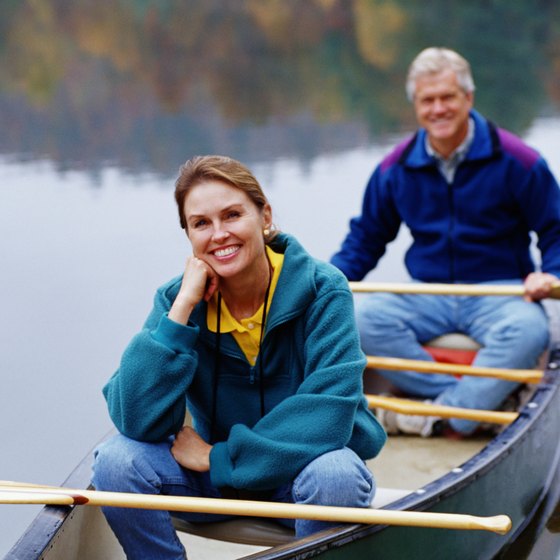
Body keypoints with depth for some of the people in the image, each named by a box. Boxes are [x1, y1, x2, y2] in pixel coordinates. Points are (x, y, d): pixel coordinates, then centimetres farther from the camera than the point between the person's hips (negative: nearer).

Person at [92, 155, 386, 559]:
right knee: (117, 459, -21)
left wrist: (217, 457, -22)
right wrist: (182, 308, -25)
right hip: (216, 479, 3)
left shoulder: (321, 290, -17)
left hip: (300, 469, -2)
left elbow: (328, 415, -26)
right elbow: (137, 421, -21)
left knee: (334, 474, -35)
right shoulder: (177, 298, -9)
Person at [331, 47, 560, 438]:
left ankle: (440, 417, -28)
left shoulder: (515, 160, -5)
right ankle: (483, 399, -27)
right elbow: (367, 236, 16)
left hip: (499, 292, -3)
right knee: (364, 321, -25)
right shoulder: (396, 168, 4)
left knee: (528, 331, -36)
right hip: (428, 295, 3)